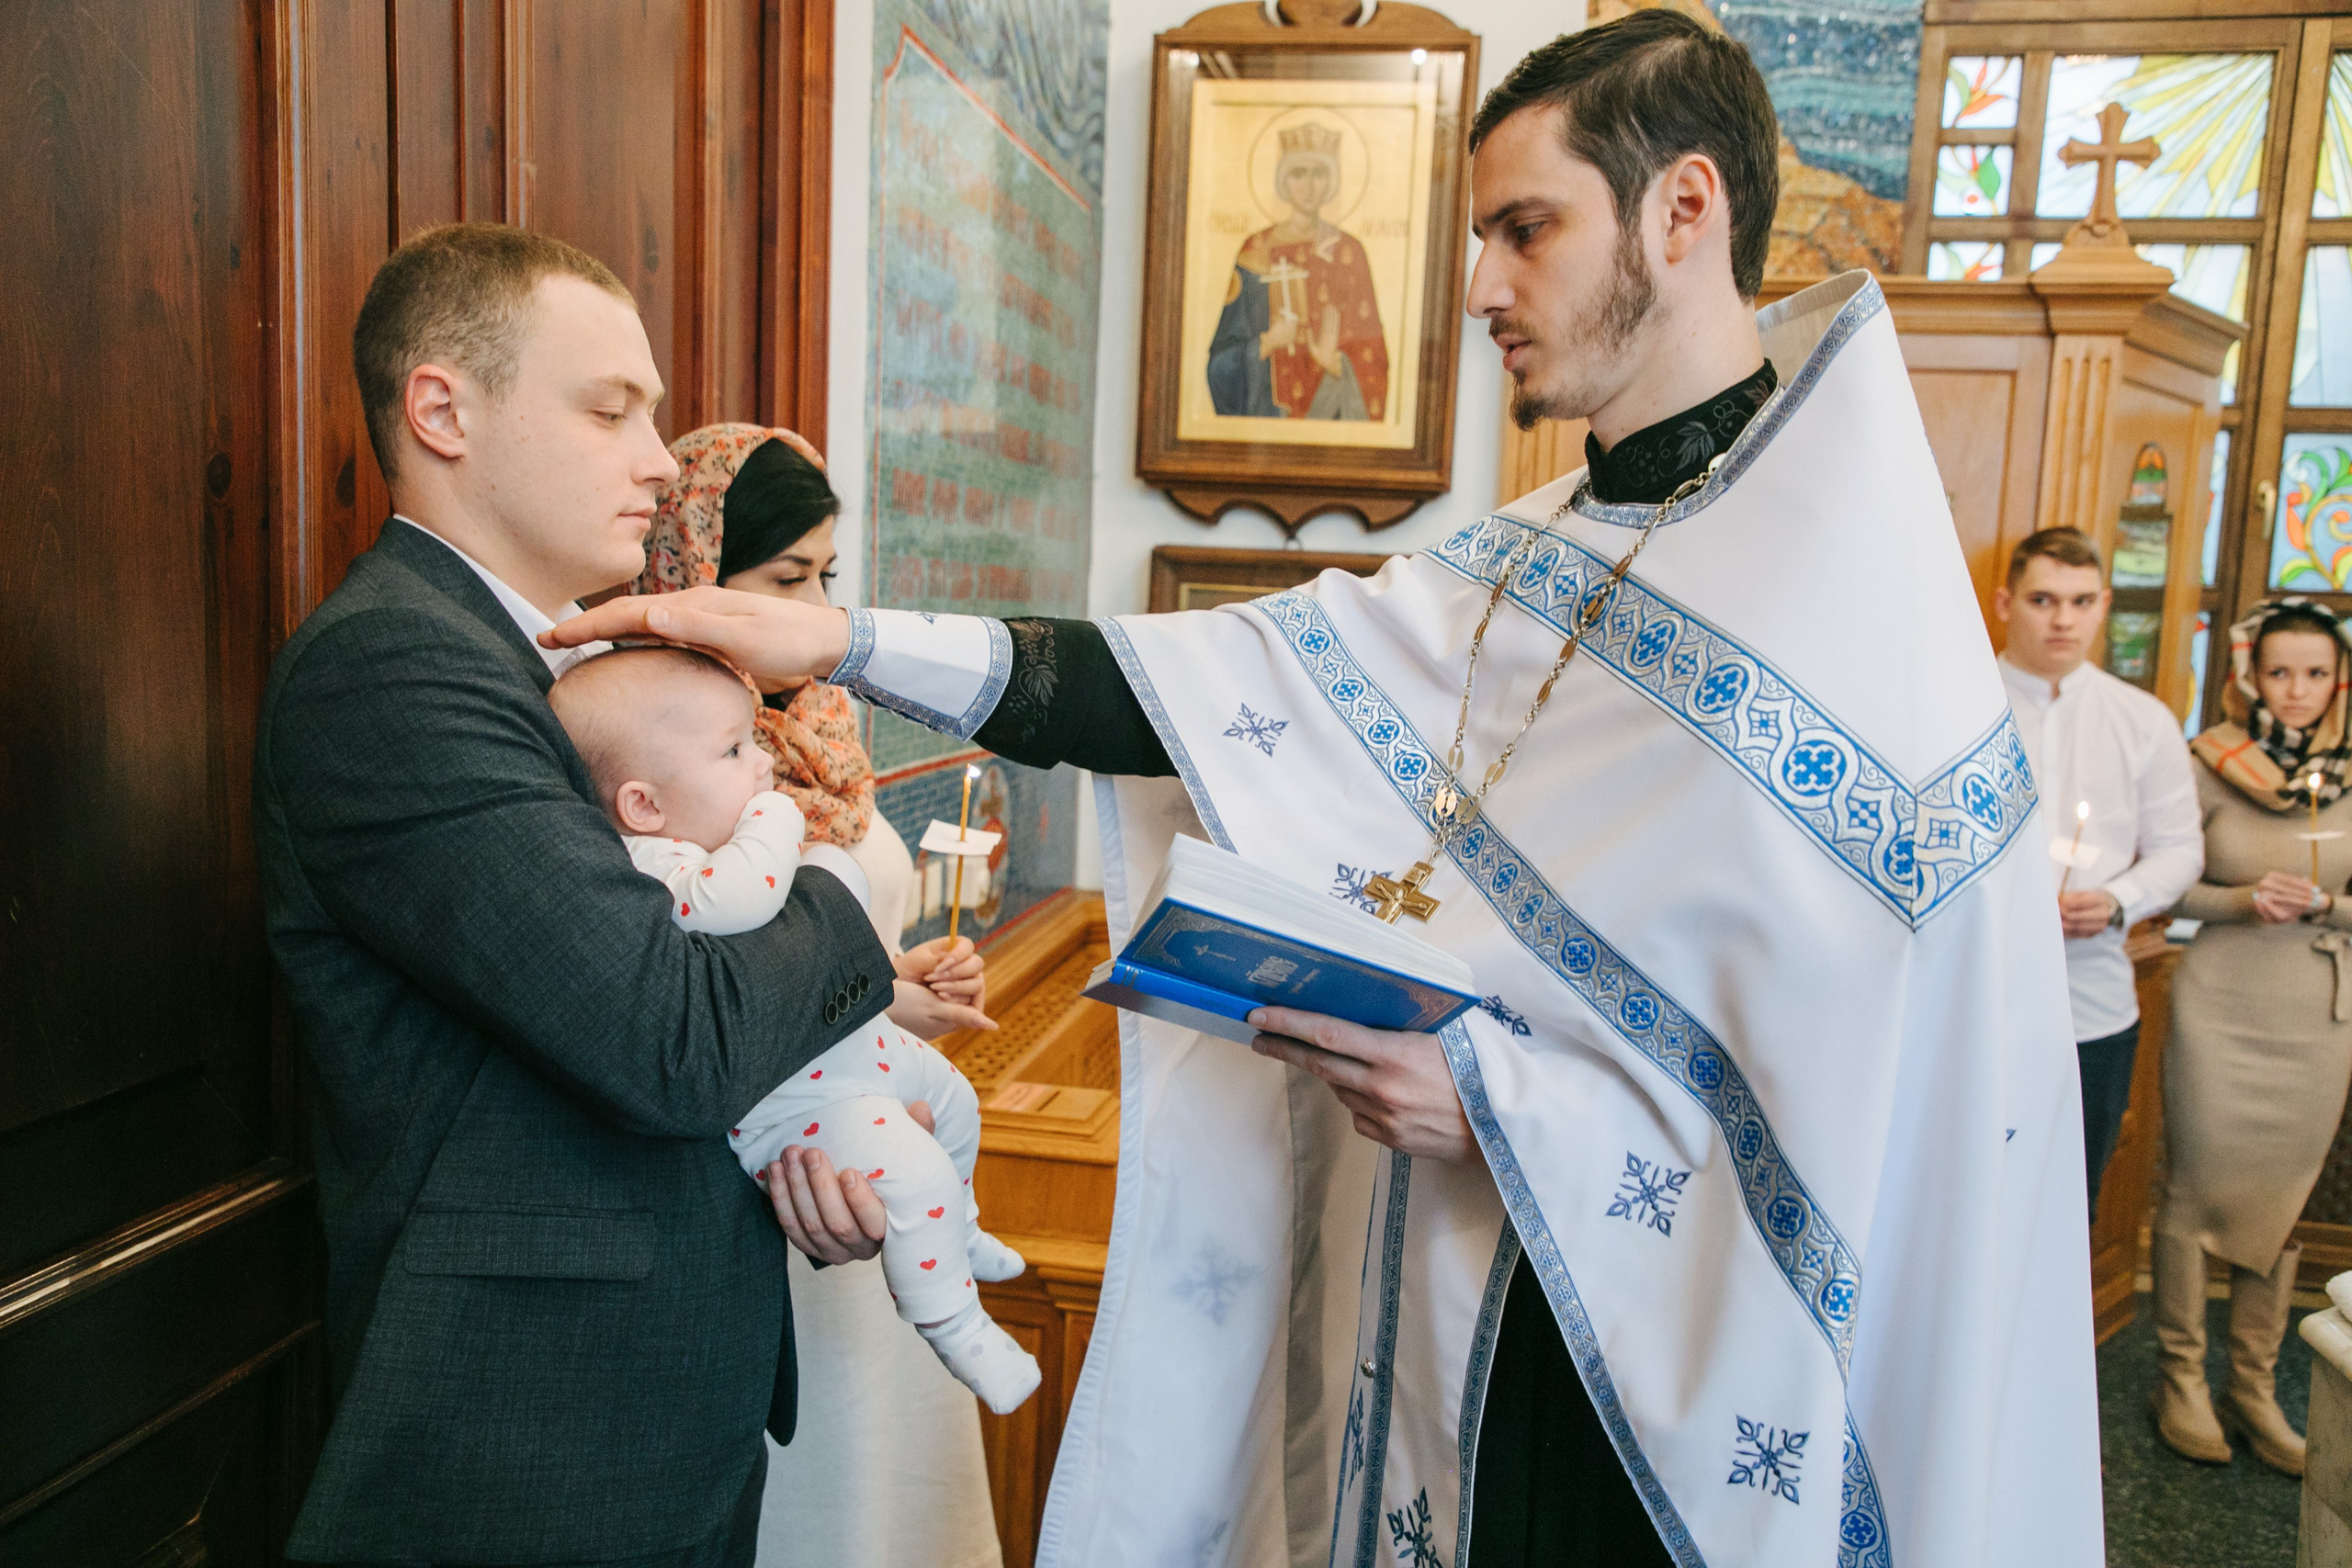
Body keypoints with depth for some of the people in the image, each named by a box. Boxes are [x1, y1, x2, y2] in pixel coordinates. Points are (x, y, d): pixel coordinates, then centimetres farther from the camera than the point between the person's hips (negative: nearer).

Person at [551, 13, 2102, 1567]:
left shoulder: (1868, 605, -19)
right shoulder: (1530, 567, 3)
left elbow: (1918, 1127, -20)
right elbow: (1237, 681, -3)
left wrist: (1498, 1100, -22)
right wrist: (850, 641, -8)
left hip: (1692, 1385, -6)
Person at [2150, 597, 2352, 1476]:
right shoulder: (2209, 766, -6)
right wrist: (2242, 901, -17)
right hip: (2220, 1003, -2)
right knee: (2195, 1187, 4)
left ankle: (2254, 1388, 23)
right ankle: (2181, 1377, 20)